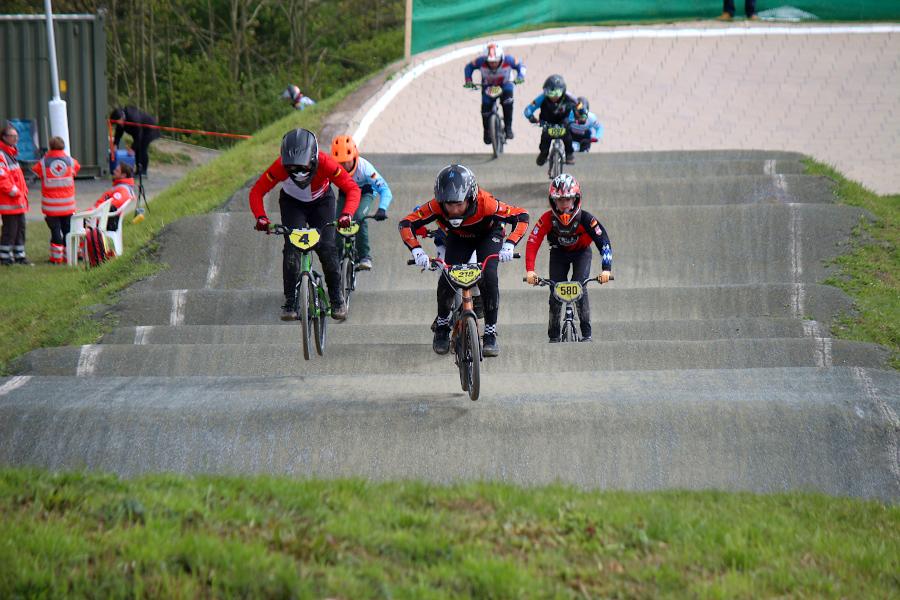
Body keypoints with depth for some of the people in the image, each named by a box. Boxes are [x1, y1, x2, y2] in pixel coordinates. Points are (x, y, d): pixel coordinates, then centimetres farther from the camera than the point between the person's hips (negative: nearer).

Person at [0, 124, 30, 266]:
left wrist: (23, 192, 16)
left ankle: (19, 255, 20)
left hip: (19, 201, 10)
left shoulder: (12, 154, 18)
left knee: (20, 228, 13)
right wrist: (14, 192, -19)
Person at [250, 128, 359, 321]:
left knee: (327, 247, -14)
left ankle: (336, 299, 3)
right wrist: (261, 217, -43)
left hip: (321, 202, 0)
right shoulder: (280, 167, -34)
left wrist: (346, 214, -49)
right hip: (292, 203, 0)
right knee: (292, 247, -19)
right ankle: (289, 301, -13)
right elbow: (257, 192, -26)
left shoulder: (325, 163, -36)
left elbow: (352, 189, -32)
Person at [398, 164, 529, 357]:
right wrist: (416, 250, -47)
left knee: (488, 277, -23)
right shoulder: (437, 206, -36)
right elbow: (406, 224, -31)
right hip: (458, 238, 2)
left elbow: (521, 216, -34)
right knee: (447, 280, -17)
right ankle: (442, 326, 9)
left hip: (488, 235, -2)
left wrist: (509, 245, -48)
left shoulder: (485, 203, -40)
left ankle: (490, 334, -11)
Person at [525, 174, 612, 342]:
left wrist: (606, 269, -45)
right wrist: (530, 270, -43)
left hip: (581, 252, -1)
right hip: (559, 253, 1)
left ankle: (586, 333, -13)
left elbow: (603, 242, -33)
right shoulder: (548, 219, -30)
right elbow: (532, 243, -31)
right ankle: (554, 336, 2)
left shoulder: (585, 219, -32)